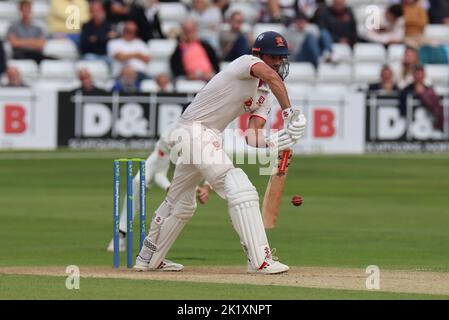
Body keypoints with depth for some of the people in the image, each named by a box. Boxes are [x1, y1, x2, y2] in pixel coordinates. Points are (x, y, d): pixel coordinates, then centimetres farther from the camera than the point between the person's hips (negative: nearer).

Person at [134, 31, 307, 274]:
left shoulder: (264, 96, 14)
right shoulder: (246, 62, -10)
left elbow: (253, 138, 1)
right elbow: (271, 76, -35)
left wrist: (275, 143, -19)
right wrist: (289, 113, -35)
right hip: (195, 131, -11)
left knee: (180, 203, 24)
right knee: (241, 190, -20)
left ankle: (148, 260, 39)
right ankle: (259, 260, -24)